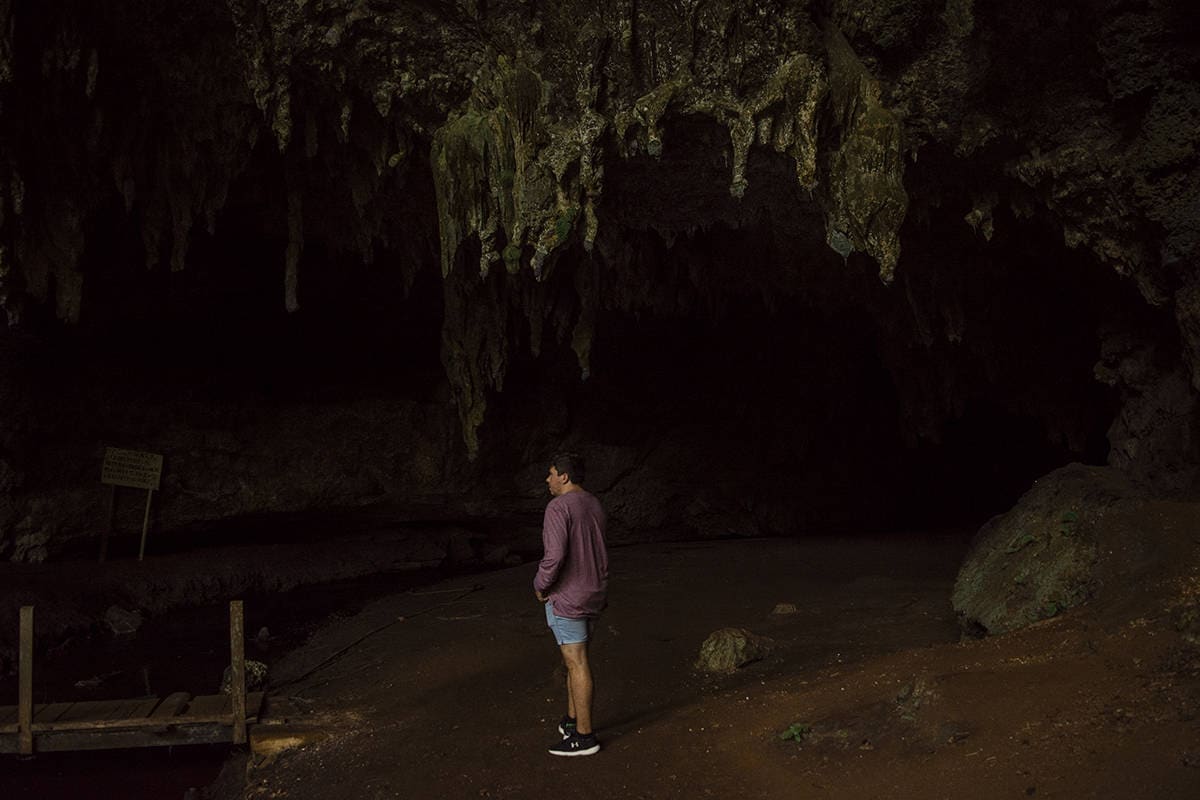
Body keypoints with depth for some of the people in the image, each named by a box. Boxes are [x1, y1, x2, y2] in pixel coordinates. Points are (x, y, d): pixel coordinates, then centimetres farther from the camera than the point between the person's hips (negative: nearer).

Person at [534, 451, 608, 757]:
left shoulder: (559, 507, -18)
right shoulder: (595, 506, 8)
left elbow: (554, 555, -26)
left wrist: (540, 586, -11)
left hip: (566, 597, -8)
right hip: (593, 594, 8)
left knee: (577, 664, -3)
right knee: (574, 659, 19)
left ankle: (584, 736, 4)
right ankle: (572, 720, 29)